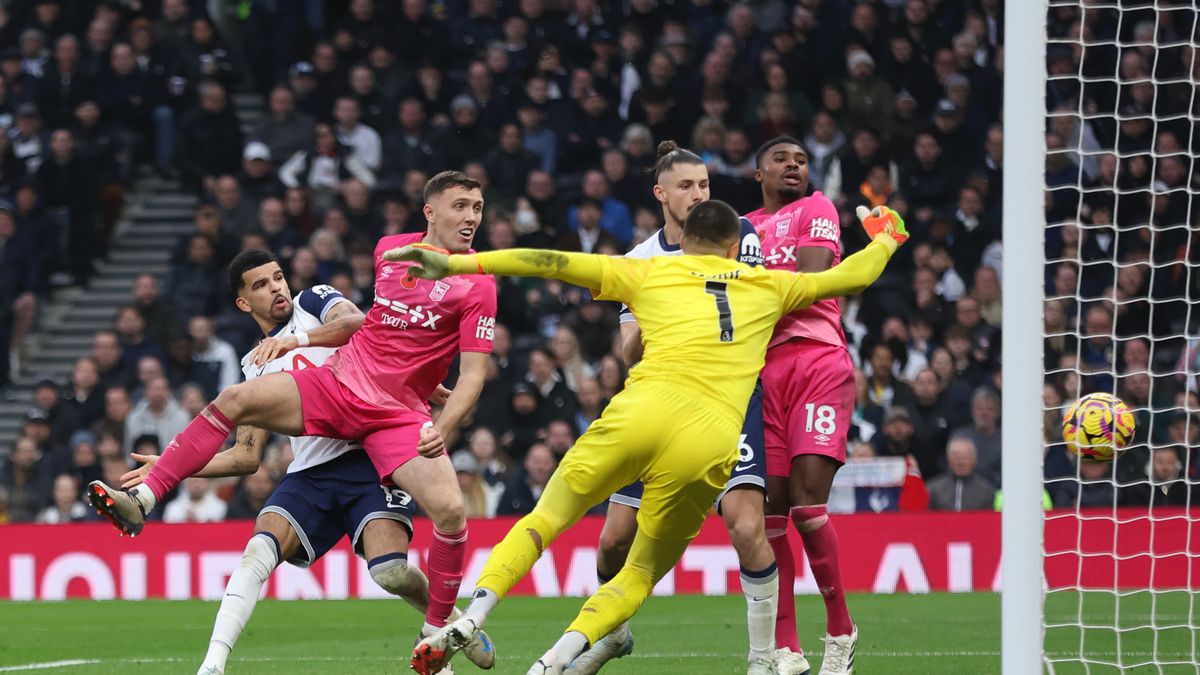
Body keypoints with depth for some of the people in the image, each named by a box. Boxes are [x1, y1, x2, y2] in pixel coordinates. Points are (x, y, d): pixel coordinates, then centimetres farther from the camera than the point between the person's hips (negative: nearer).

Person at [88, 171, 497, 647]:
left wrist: (441, 430, -25)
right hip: (339, 380, 4)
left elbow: (473, 373, -10)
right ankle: (142, 500, -14)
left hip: (397, 412, -4)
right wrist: (298, 339, 20)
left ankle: (437, 629, -1)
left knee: (450, 510, -23)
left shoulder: (476, 285, -6)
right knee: (236, 399, -17)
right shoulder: (389, 250, 8)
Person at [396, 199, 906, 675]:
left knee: (544, 519, 16)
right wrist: (886, 237, 56)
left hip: (642, 413, 0)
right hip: (708, 444, 1)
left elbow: (549, 263, 17)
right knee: (642, 574, 13)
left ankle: (471, 618, -7)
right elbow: (853, 276, 35)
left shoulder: (649, 273, 20)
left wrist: (454, 264, 19)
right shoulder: (769, 287, 24)